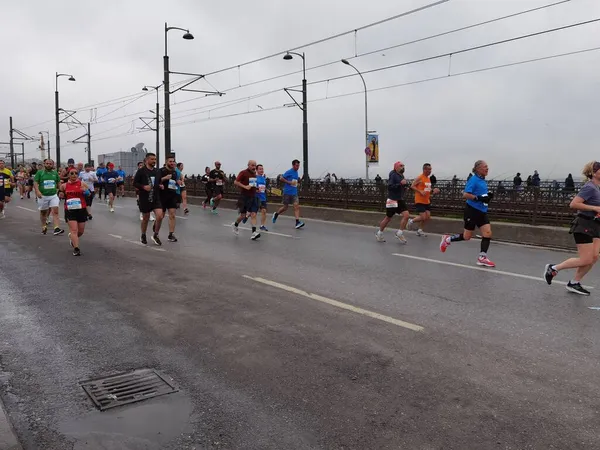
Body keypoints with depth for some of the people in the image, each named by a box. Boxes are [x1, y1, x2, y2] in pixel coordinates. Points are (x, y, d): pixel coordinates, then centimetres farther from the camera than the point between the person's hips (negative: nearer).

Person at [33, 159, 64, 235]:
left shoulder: (55, 173, 7)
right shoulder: (39, 172, 0)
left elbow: (59, 183, 17)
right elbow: (35, 183, -6)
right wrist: (37, 191, -21)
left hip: (53, 195, 1)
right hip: (43, 196, -1)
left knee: (55, 211, -14)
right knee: (43, 212, 14)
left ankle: (56, 229, -22)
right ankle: (44, 227, 32)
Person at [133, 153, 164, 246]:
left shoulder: (158, 171, 7)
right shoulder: (141, 171, -7)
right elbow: (135, 183, -6)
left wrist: (160, 186, 0)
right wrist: (143, 187, -20)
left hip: (156, 198, 3)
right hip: (145, 199, -3)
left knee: (160, 216, -13)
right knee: (145, 218, 9)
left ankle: (155, 235, 7)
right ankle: (143, 236, 33)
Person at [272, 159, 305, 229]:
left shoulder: (296, 172, 13)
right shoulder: (289, 172, -9)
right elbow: (281, 178, -13)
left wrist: (296, 183, 9)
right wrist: (289, 182, -18)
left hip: (294, 193, 6)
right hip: (287, 192, -6)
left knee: (297, 206, -10)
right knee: (286, 207, 5)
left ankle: (297, 222, -17)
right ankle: (276, 214, 33)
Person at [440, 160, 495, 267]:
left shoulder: (483, 181, 10)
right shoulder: (473, 180, -14)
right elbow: (465, 195, -21)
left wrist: (487, 196, 5)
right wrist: (479, 198, -27)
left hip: (482, 212, 8)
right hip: (472, 211, -8)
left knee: (487, 233, -4)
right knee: (467, 236, 2)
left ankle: (482, 258, 0)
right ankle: (447, 239, 25)